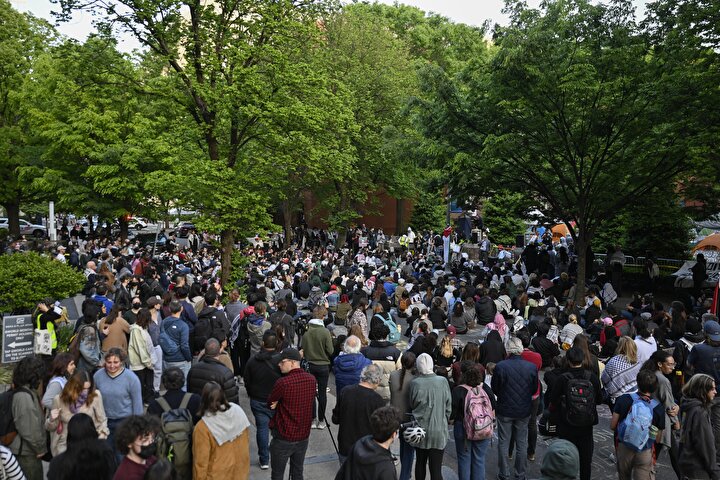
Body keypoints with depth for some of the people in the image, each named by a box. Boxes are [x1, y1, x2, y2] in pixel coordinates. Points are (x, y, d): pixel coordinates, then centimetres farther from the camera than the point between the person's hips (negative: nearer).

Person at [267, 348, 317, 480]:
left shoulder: (283, 383, -22)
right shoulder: (312, 380, -4)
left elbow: (269, 403, -6)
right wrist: (280, 402, -5)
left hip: (283, 438, -5)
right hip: (304, 436, 6)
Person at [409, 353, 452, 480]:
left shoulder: (415, 383, -12)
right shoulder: (443, 381, -11)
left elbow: (412, 405, 1)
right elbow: (448, 407, -1)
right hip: (438, 431, -1)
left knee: (420, 462, 20)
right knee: (436, 468, 4)